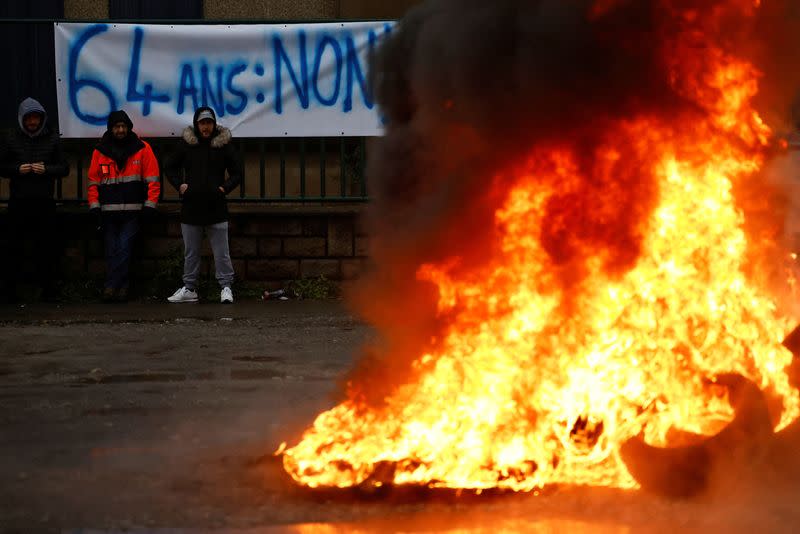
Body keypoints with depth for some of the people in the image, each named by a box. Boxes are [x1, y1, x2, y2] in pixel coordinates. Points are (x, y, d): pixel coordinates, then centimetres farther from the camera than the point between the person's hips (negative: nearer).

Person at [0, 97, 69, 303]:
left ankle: (47, 288, 8)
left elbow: (64, 168, 6)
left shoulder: (52, 139, 6)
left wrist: (47, 169, -12)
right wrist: (17, 169, -10)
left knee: (47, 247, 1)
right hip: (18, 201, 0)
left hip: (44, 201, 0)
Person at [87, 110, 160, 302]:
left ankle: (112, 286, -6)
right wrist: (95, 207, 3)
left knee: (124, 249, -9)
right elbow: (93, 181, 11)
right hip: (108, 212, 2)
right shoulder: (100, 151, 8)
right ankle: (121, 287, 5)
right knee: (112, 251, 1)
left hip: (132, 211, -2)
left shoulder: (142, 149, 3)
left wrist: (150, 205, -4)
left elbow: (152, 180, 2)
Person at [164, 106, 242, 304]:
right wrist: (179, 185, -1)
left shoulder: (224, 145, 2)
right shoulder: (186, 144, 5)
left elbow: (237, 173, 8)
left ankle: (226, 287, 6)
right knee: (191, 252, 9)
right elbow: (169, 167, 15)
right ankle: (189, 289, 16)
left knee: (221, 252, 0)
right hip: (191, 208, 2)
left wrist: (225, 187, -8)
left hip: (217, 208, -2)